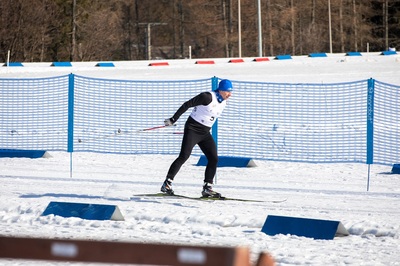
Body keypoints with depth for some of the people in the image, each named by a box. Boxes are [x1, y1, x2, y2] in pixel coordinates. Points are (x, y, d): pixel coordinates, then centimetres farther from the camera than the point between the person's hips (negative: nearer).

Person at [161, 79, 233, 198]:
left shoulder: (223, 102, 7)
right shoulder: (208, 97, -16)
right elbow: (187, 105, -15)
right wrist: (173, 120, -16)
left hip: (205, 133, 8)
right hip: (192, 129, -7)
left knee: (214, 159, -3)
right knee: (184, 156, -14)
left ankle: (207, 188, 2)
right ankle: (167, 184, -11)